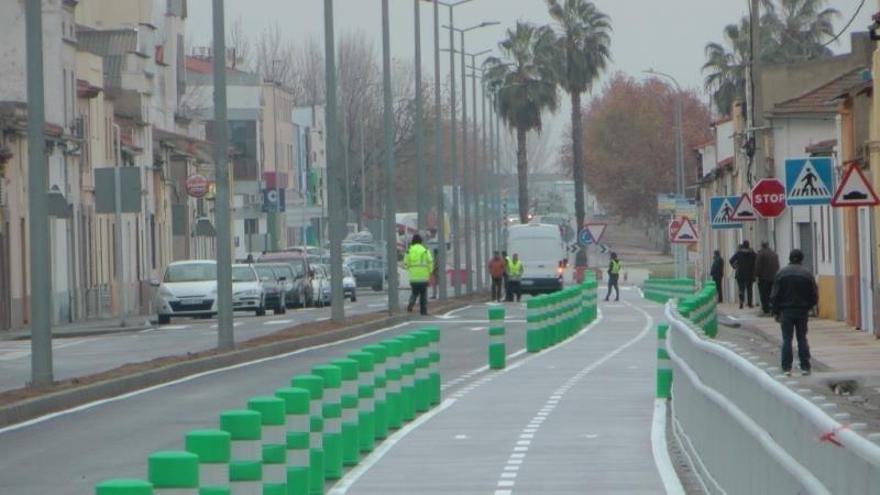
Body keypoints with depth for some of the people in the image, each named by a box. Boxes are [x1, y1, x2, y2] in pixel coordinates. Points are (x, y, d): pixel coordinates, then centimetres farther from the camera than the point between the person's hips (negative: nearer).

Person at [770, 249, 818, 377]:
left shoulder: (781, 274, -3)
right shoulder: (807, 274, -3)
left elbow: (774, 295, -2)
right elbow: (814, 295, 0)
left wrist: (776, 312, 6)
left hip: (786, 312, -1)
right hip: (802, 312, 1)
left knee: (787, 340, 3)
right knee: (802, 339, 8)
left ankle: (787, 367, -2)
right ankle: (805, 367, 5)